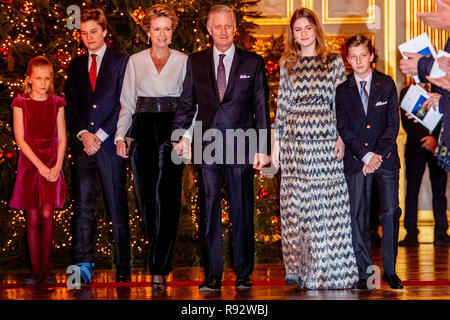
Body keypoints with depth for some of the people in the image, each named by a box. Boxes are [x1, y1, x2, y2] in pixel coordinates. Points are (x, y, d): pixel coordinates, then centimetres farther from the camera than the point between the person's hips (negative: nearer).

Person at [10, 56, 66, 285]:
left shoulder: (56, 103, 8)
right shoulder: (21, 104, 3)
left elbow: (61, 138, 6)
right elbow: (20, 139, -3)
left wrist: (57, 166, -8)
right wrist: (40, 165, -12)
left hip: (52, 165, 1)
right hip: (29, 163, -1)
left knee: (47, 215, -8)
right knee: (32, 218, -1)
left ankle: (46, 268, 2)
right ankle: (35, 270, 5)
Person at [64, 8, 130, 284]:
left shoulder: (122, 62, 4)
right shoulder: (76, 66, 16)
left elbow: (123, 104, -3)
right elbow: (71, 104, 12)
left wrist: (100, 135, -10)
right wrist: (83, 133, -5)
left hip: (110, 143, -3)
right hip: (83, 144, 3)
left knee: (118, 207, 0)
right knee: (83, 204, -4)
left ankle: (123, 268, 5)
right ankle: (83, 266, -6)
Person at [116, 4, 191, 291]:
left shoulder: (183, 61, 7)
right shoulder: (135, 61, 11)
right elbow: (127, 103, 12)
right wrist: (120, 135, 2)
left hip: (171, 131, -2)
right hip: (143, 130, 2)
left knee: (166, 199, -11)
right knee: (147, 199, 5)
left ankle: (159, 269, -12)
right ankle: (160, 261, 19)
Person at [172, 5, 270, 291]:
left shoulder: (253, 63, 6)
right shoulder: (196, 62, 11)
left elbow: (261, 107, 5)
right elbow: (187, 103, 13)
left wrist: (262, 148, -1)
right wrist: (180, 134, -3)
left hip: (241, 146, -1)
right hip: (206, 146, 1)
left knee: (242, 211, 3)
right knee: (209, 211, 0)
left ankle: (243, 274, 12)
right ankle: (212, 276, 4)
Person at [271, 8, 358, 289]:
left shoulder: (334, 62, 6)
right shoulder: (287, 64, 11)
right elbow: (282, 104, 11)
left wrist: (342, 137, -5)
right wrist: (277, 142, 7)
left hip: (325, 139, -2)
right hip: (294, 141, 2)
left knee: (327, 203, -3)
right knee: (295, 204, 1)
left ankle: (329, 270, 4)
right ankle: (298, 269, 7)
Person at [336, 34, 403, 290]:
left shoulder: (387, 84, 6)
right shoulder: (343, 90, 6)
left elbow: (393, 123, 1)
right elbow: (344, 128, 1)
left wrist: (379, 155, -10)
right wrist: (366, 155, -10)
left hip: (386, 159, 0)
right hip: (357, 161, 0)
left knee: (390, 213, -5)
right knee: (359, 217, -2)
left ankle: (390, 270, 6)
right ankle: (364, 273, 3)